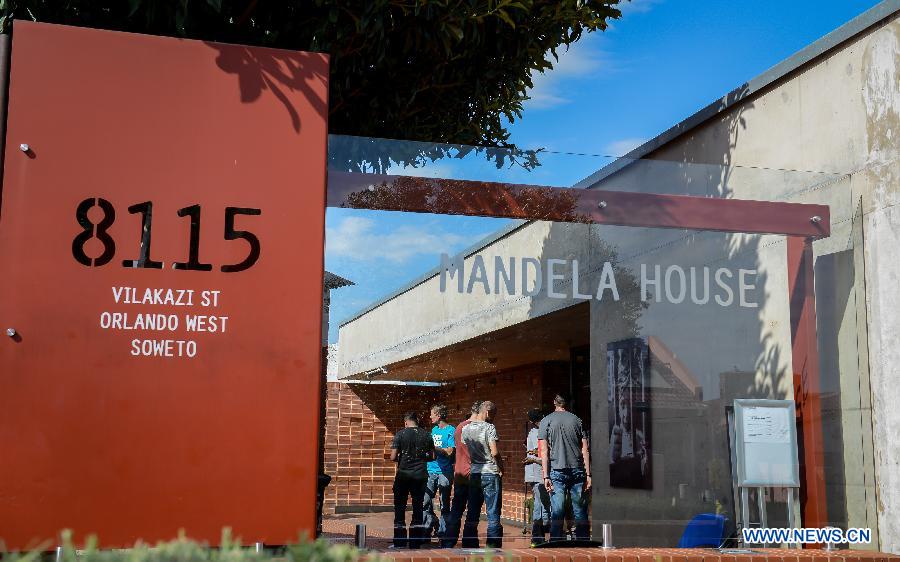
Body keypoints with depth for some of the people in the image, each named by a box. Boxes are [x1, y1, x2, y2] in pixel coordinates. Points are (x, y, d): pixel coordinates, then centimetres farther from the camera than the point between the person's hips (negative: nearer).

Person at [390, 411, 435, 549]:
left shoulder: (400, 434, -7)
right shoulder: (426, 435, 2)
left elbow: (393, 457, -10)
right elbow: (432, 456, 6)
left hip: (403, 474, -3)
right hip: (420, 474, 3)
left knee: (399, 508, 7)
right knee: (418, 508, 9)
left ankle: (399, 542, 6)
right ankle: (415, 542, 10)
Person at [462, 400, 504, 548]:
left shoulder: (466, 429, 8)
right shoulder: (489, 428, -10)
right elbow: (494, 453, -16)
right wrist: (501, 468, -4)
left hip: (474, 473, 6)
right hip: (490, 473, -6)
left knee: (472, 511, 12)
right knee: (493, 513, 0)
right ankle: (492, 545, 0)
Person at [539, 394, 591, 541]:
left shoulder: (546, 421, 4)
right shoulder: (577, 420, 9)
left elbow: (544, 451, -2)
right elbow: (585, 450, 5)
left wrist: (545, 476, -3)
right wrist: (588, 474, 6)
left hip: (556, 471, -1)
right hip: (577, 471, 2)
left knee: (557, 513, -1)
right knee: (580, 512, 6)